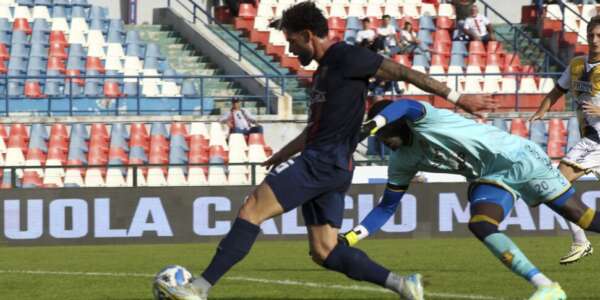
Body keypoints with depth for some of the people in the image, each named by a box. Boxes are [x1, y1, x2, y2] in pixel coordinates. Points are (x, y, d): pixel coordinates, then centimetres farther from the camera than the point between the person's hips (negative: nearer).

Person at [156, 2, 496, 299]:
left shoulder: (347, 57, -6)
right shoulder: (324, 71, 23)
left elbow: (405, 73, -6)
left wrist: (457, 98, -6)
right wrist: (283, 154, 26)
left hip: (325, 162, -10)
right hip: (317, 162, 10)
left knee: (251, 210, -14)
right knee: (324, 252, 6)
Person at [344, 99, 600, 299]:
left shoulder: (420, 119, -22)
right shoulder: (401, 162, 2)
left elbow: (404, 107, -46)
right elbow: (387, 207, 9)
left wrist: (373, 124, -63)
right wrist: (350, 238, -2)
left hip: (517, 157, -7)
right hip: (490, 179, 7)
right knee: (480, 226, -17)